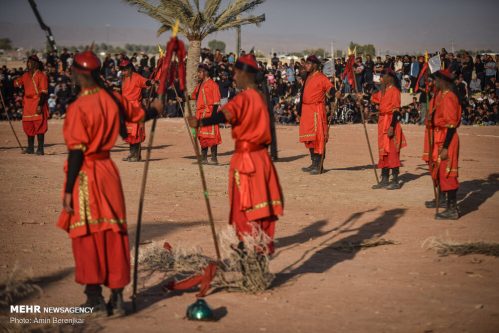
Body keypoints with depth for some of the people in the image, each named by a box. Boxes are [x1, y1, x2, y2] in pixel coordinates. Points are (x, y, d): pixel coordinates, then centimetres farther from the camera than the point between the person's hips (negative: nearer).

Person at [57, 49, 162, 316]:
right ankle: (117, 298, 13)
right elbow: (139, 115, 19)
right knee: (113, 234, 9)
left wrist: (68, 190, -12)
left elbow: (77, 151, -16)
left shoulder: (78, 107, -15)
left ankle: (95, 299, 7)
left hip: (85, 174, -6)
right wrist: (156, 109, 43)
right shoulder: (111, 99, 2)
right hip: (108, 170, 6)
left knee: (87, 236, 3)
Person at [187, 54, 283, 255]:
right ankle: (265, 244, 17)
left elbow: (226, 115, -34)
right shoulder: (260, 96, 10)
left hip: (246, 156, -8)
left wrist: (201, 122, -46)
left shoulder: (243, 97, -16)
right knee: (262, 203, 11)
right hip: (261, 154, 8)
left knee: (245, 205, -1)